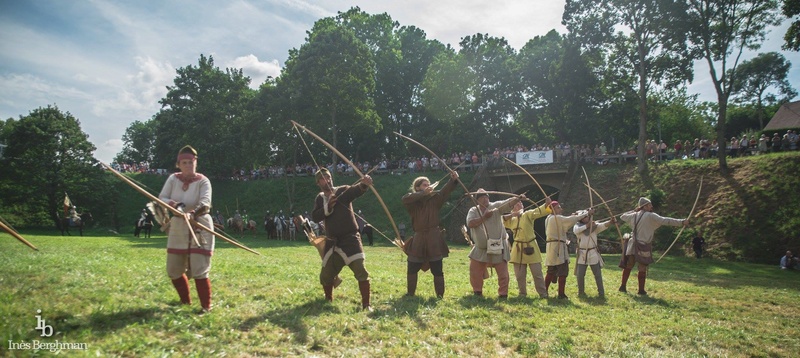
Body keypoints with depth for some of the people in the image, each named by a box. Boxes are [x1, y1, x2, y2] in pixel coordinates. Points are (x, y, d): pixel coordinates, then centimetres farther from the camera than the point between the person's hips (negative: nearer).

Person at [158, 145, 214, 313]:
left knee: (199, 271, -12)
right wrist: (174, 204, -23)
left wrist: (192, 213, -44)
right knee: (173, 270, 12)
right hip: (177, 228, 5)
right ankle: (185, 302, 33)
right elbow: (161, 199, -2)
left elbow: (205, 202, -25)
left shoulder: (202, 181, -10)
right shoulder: (173, 179, 2)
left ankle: (206, 306, 0)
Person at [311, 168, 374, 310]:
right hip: (332, 241, 4)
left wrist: (364, 184, -49)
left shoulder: (343, 190, -4)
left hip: (350, 238, -4)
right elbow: (315, 217, -3)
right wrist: (328, 207, -18)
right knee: (326, 275, 13)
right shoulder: (319, 198, 9)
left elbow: (355, 190, -27)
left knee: (361, 271, -15)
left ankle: (366, 304, -7)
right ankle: (328, 299, 38)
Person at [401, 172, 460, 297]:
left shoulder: (434, 198, 2)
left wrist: (453, 180, -31)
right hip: (419, 238, 1)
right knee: (412, 268, 10)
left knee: (437, 269, 2)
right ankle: (410, 293, 26)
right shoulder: (413, 202, 1)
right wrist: (423, 194, -26)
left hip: (434, 238, -1)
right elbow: (405, 199, -22)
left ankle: (440, 295, 12)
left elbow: (445, 191, -13)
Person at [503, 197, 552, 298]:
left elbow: (540, 211, -16)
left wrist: (547, 204, -34)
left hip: (531, 247, -3)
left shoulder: (528, 214, -1)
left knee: (537, 273, 1)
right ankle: (522, 292, 24)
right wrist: (512, 215, -13)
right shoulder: (512, 220, 8)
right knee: (519, 274, 8)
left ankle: (543, 293, 13)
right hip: (518, 250, 3)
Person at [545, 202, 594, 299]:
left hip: (552, 247, 9)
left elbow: (565, 222, 21)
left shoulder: (549, 218, 15)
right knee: (563, 272, -2)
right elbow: (573, 219, -10)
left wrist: (572, 216, 12)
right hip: (558, 247, -9)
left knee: (551, 272, 13)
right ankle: (561, 294, 0)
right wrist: (587, 213, -2)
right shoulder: (557, 218, -12)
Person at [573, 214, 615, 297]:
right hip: (582, 254, 0)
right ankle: (581, 292, 21)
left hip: (593, 253, 0)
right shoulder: (577, 225, 3)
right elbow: (576, 230, -20)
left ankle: (601, 292, 14)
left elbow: (603, 225, -19)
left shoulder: (594, 225, 1)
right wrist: (587, 225, -27)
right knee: (580, 275, 3)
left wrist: (610, 222, -40)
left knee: (598, 274, 3)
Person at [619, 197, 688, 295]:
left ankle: (623, 286, 17)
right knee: (642, 269, 4)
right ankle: (641, 290, 10)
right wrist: (682, 222, -17)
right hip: (644, 247, -6)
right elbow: (666, 220, -18)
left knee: (628, 266, 12)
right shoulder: (651, 216, -12)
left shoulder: (634, 215, 6)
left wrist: (634, 211, 26)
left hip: (633, 245, 6)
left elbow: (622, 216, 24)